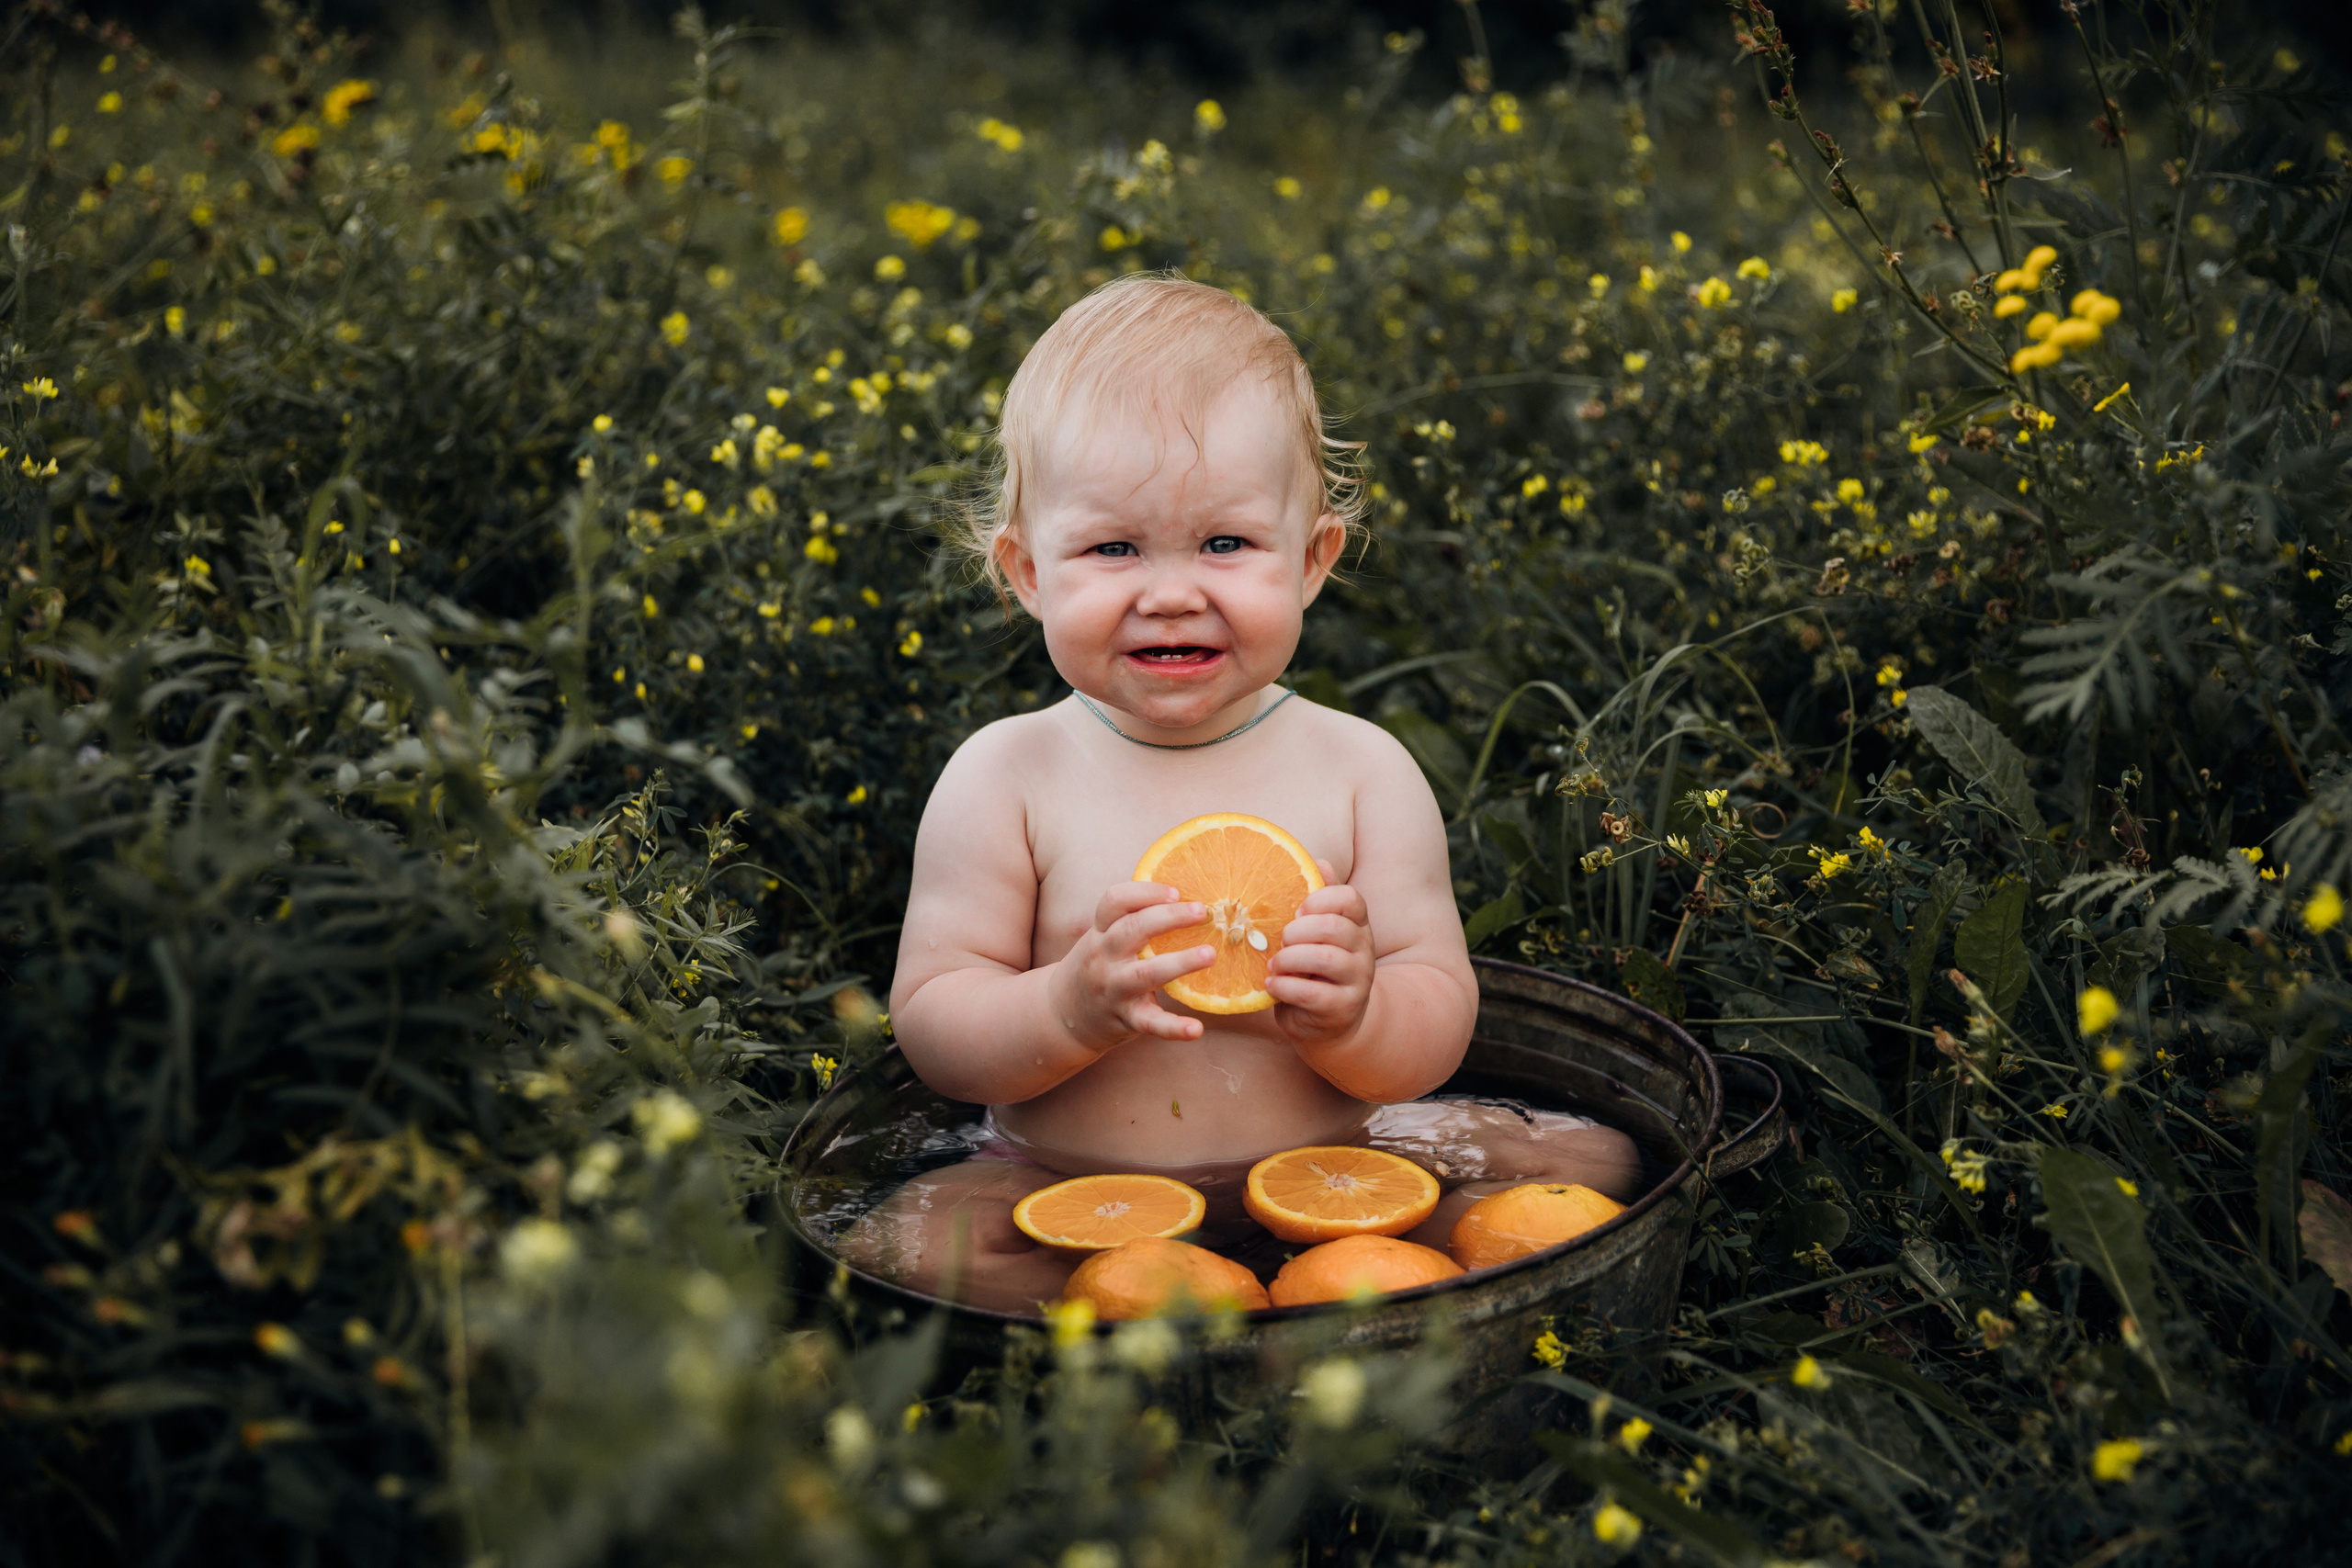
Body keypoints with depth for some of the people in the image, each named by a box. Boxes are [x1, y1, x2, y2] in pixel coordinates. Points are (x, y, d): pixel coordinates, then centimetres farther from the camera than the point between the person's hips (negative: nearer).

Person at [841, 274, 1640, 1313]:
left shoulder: (1363, 769, -5)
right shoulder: (1003, 779, -8)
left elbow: (1435, 1034, -5)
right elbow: (930, 1026, -8)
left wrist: (1351, 1016, -28)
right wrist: (1072, 1007, -28)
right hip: (1068, 1199, -1)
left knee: (1590, 1164, -9)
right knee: (891, 1248, -26)